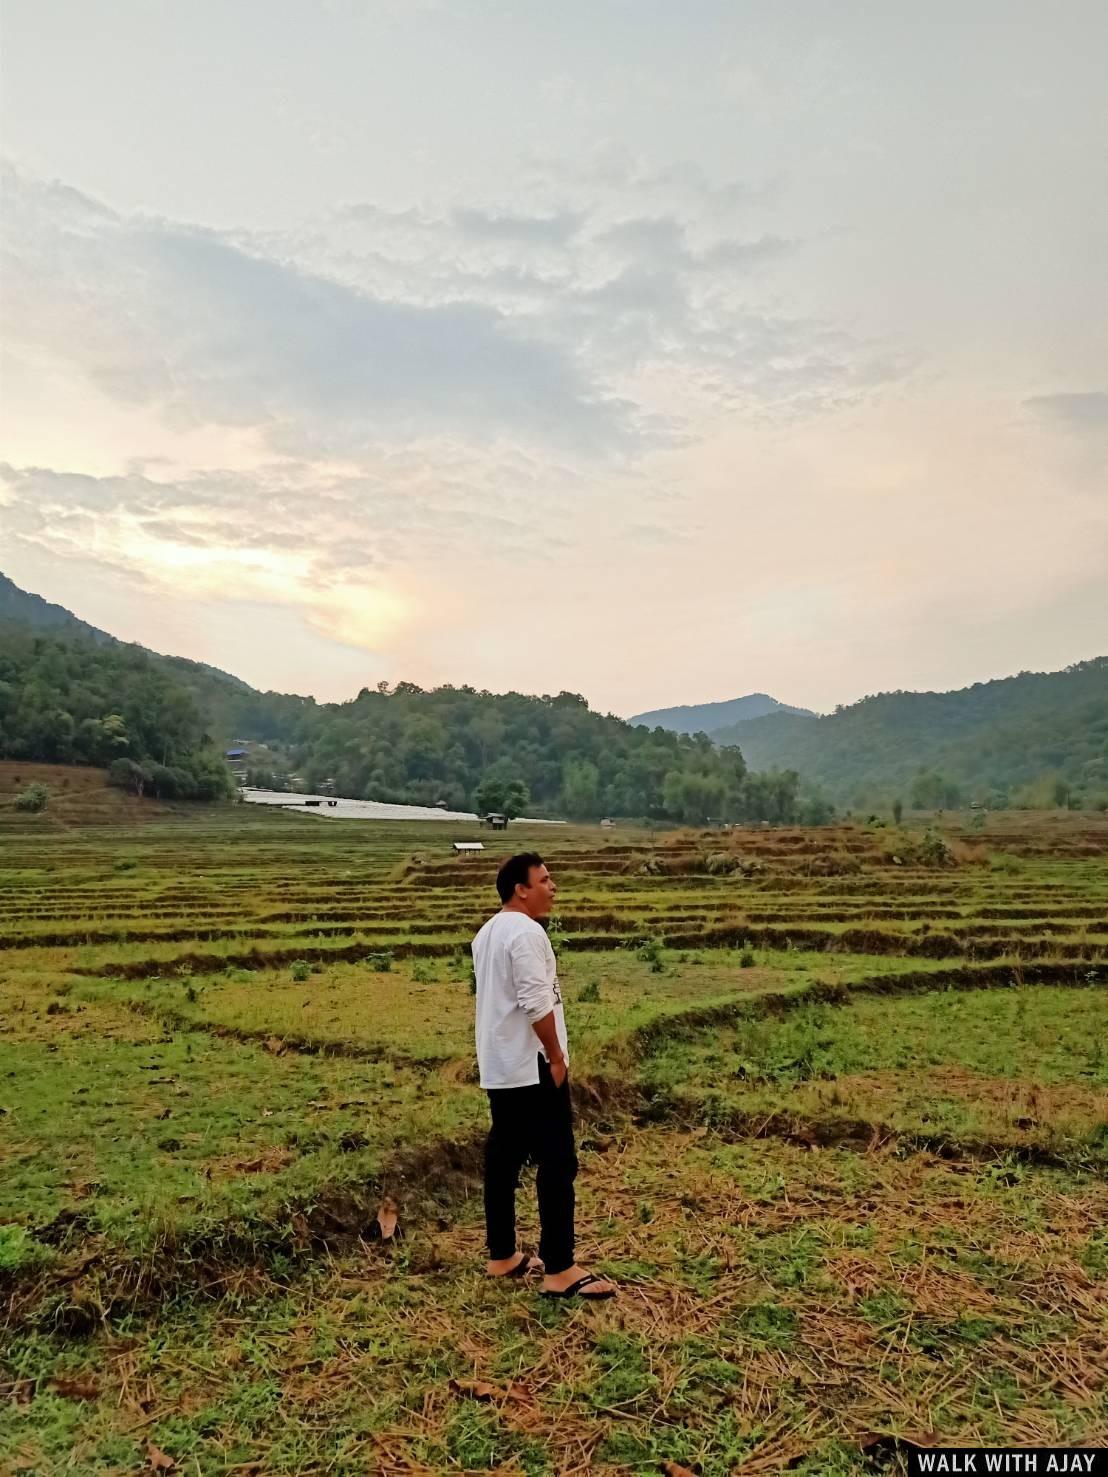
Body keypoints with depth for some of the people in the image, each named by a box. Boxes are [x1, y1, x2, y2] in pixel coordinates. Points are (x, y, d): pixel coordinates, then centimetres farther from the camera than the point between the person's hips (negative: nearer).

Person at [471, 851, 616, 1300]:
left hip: (499, 1067, 10)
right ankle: (560, 1271, 2)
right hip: (531, 1068, -10)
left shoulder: (488, 933, 13)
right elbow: (537, 1003, -25)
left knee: (503, 1159, 15)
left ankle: (503, 1257, 25)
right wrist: (556, 1056, -15)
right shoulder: (526, 932, -18)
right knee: (557, 1164, -3)